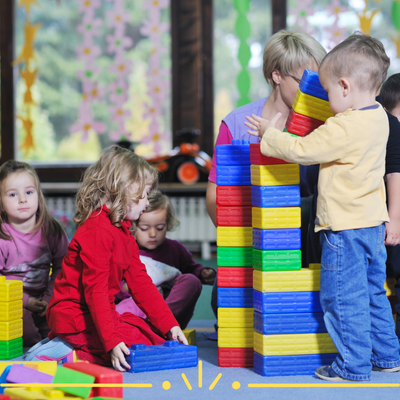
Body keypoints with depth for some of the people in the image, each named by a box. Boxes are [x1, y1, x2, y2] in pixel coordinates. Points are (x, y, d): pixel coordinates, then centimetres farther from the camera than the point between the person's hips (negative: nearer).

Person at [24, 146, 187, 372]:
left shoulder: (124, 232, 15)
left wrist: (170, 325, 4)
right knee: (145, 347, -17)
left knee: (156, 336, 4)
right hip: (77, 317, -10)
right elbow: (95, 291, -24)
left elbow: (141, 283, 12)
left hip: (100, 313, 10)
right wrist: (112, 342, -31)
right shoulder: (97, 231, -18)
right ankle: (71, 355, -13)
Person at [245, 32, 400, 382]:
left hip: (346, 226, -9)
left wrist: (269, 135, -3)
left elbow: (301, 150, -18)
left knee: (343, 298, 1)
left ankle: (354, 364, 7)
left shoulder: (343, 127, -23)